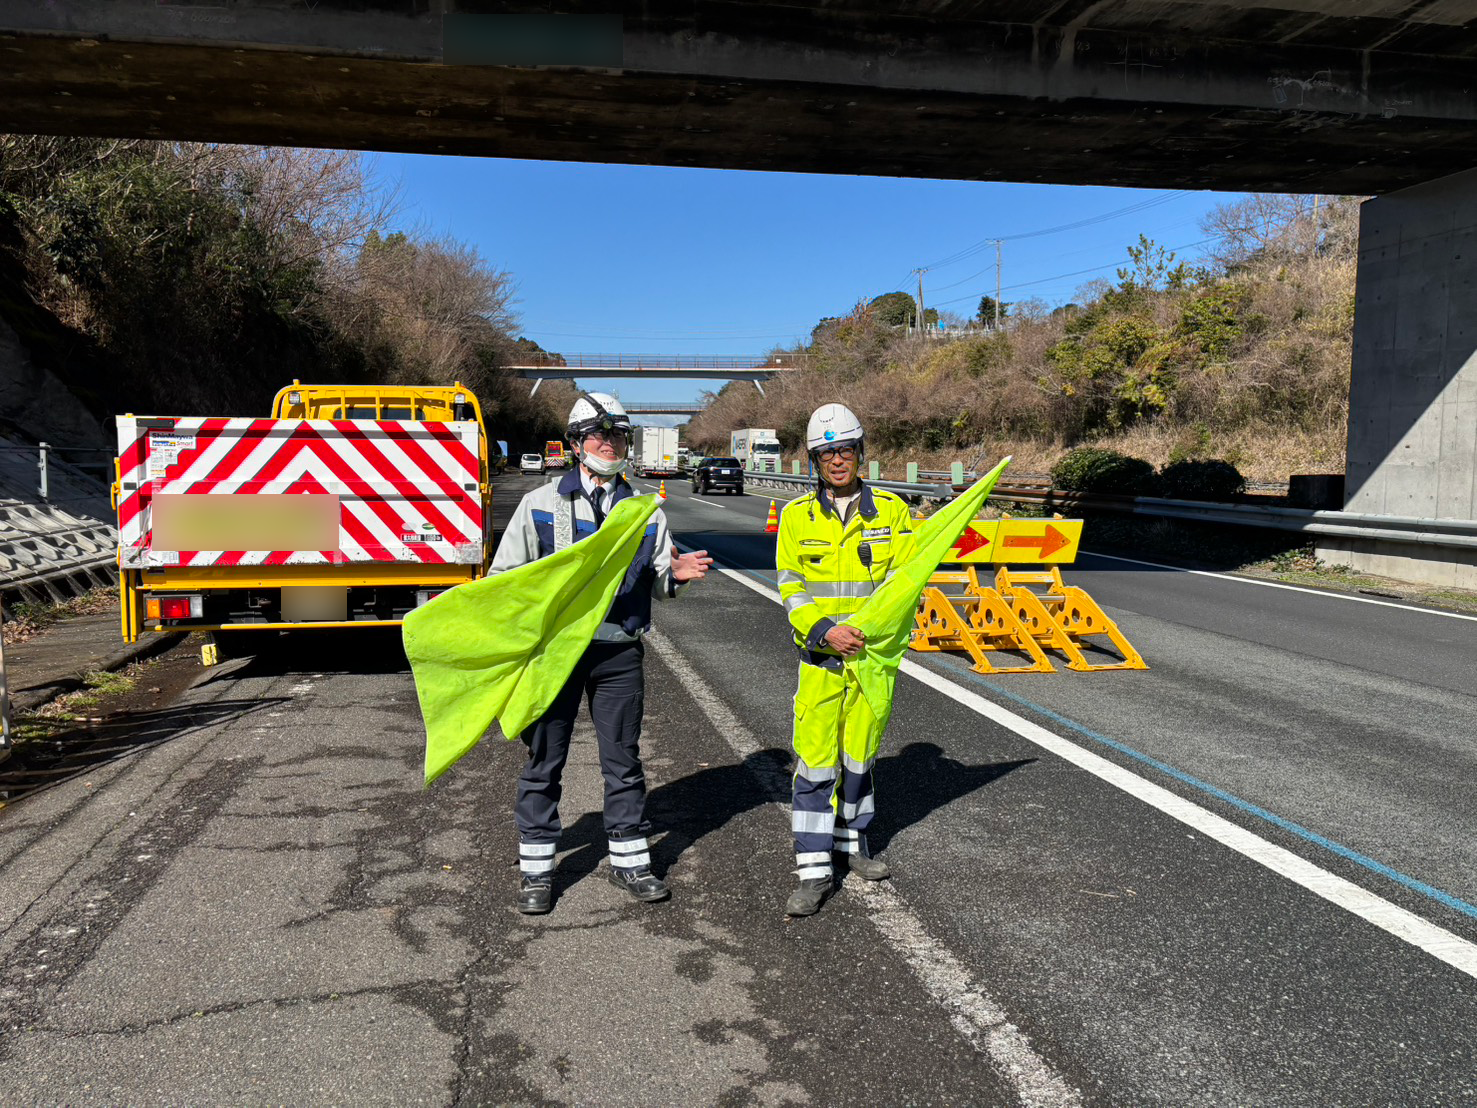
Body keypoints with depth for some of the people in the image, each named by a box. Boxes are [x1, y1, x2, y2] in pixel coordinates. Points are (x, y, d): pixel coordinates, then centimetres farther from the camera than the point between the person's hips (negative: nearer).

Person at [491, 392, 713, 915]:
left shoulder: (646, 512, 8)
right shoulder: (541, 504, 1)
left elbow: (656, 584, 12)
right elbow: (505, 575, 3)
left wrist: (673, 574, -11)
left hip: (620, 654, 2)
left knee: (624, 760, 10)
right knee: (544, 761, 7)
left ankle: (629, 858, 25)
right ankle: (536, 867, 20)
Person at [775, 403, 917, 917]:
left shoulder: (890, 509, 2)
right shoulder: (797, 515, 0)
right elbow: (790, 589, -2)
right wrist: (824, 630, -17)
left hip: (873, 653, 2)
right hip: (819, 654, -1)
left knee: (860, 753, 15)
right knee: (815, 759, -4)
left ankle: (851, 840, 35)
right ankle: (814, 869, 4)